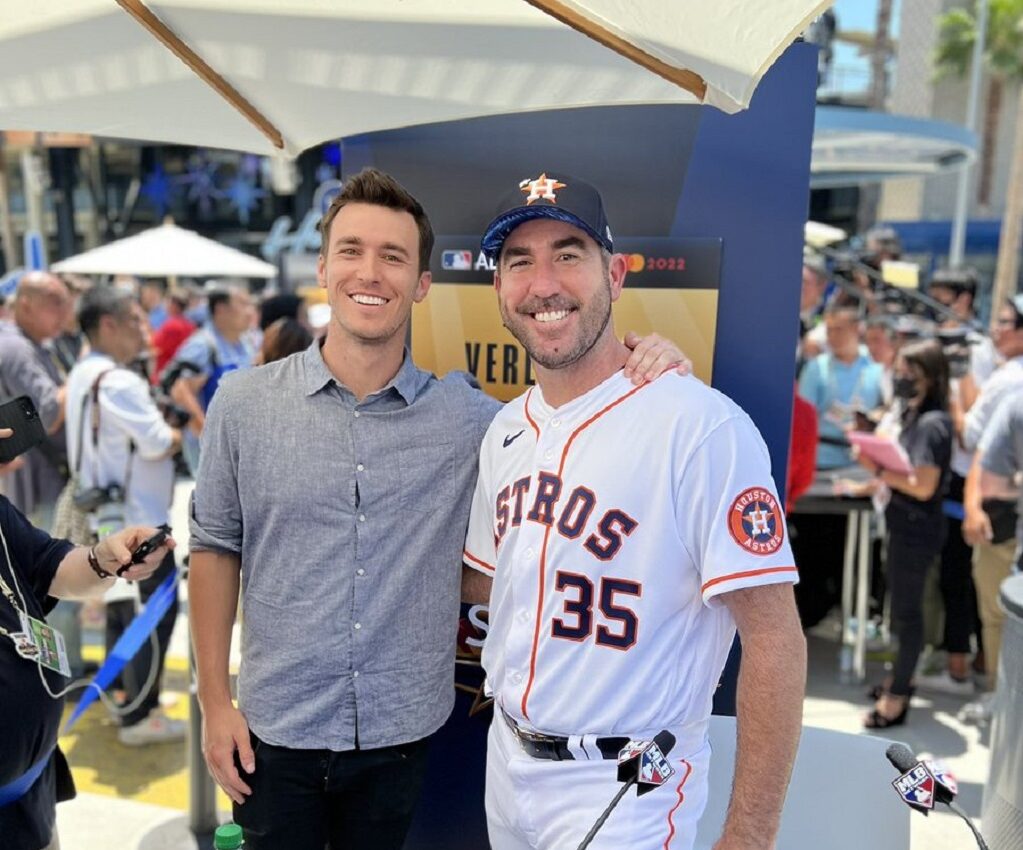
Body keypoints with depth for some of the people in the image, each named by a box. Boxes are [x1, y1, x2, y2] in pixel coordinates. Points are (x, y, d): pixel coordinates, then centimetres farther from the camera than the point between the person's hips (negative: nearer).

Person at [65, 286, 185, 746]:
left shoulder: (82, 375, 10)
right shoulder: (119, 381, -22)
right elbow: (158, 444, -24)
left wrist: (161, 429, 1)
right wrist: (175, 434, -4)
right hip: (137, 518, -10)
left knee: (119, 608, 20)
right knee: (155, 611, -1)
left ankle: (117, 697, 31)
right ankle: (139, 716, 5)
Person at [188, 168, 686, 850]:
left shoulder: (467, 416, -8)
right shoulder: (244, 402, -7)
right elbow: (216, 548, 0)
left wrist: (645, 375, -18)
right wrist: (216, 703, 0)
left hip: (400, 734, 1)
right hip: (276, 729, 0)